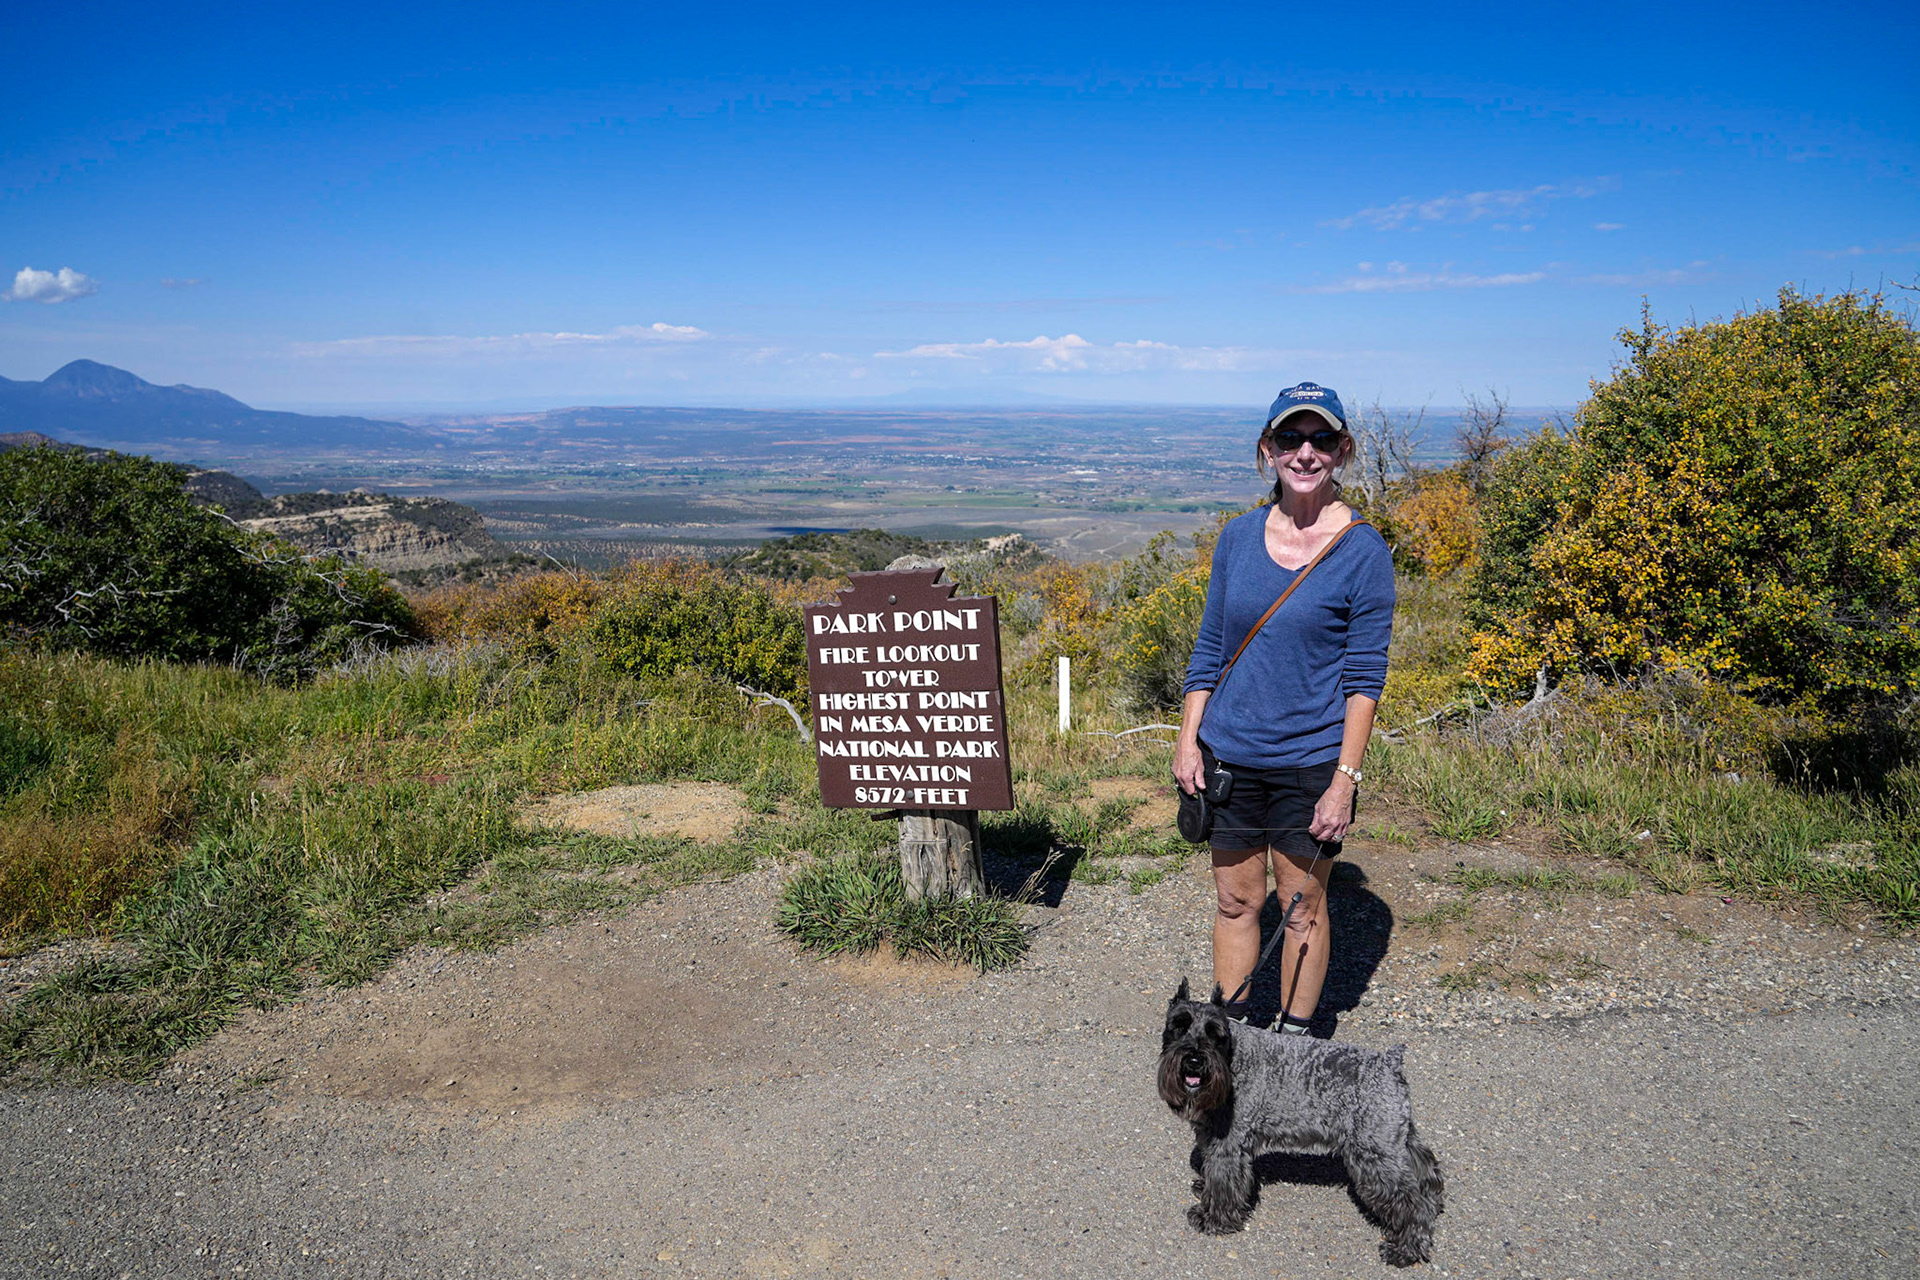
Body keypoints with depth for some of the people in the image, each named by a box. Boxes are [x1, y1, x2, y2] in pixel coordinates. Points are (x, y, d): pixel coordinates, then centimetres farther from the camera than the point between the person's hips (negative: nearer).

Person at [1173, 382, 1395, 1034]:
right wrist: (1189, 737, 4)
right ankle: (1230, 1030, 31)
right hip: (1229, 755, 4)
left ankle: (1293, 1039, 28)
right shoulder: (1240, 534, 3)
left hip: (1311, 761, -3)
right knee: (1235, 899, 14)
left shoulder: (1363, 550, -9)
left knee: (1303, 905, 11)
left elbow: (1366, 676, -8)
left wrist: (1345, 779, -12)